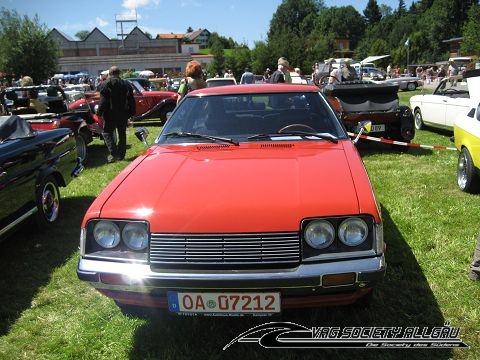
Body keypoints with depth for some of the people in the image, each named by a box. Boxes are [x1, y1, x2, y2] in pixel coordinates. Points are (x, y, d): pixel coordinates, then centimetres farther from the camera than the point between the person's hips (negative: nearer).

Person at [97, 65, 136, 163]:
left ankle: (113, 153, -11)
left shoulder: (106, 84, -7)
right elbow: (131, 101, 7)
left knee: (107, 133, 3)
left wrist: (99, 112, -6)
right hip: (123, 114, 4)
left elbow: (103, 101, -13)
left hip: (110, 114, -4)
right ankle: (121, 155, 15)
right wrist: (131, 113, 12)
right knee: (122, 134, 14)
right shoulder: (126, 84, 7)